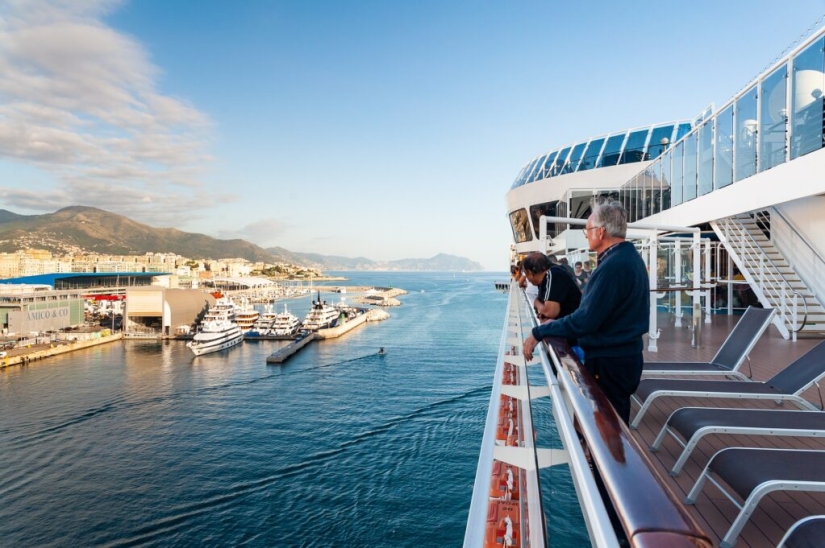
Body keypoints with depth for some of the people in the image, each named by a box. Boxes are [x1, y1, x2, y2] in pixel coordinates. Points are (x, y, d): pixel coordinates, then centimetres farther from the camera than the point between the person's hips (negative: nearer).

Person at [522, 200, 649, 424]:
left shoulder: (613, 266, -24)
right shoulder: (628, 256, 10)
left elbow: (585, 320, -26)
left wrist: (539, 333, -17)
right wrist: (556, 324, 12)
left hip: (609, 363, -10)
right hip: (622, 356, 10)